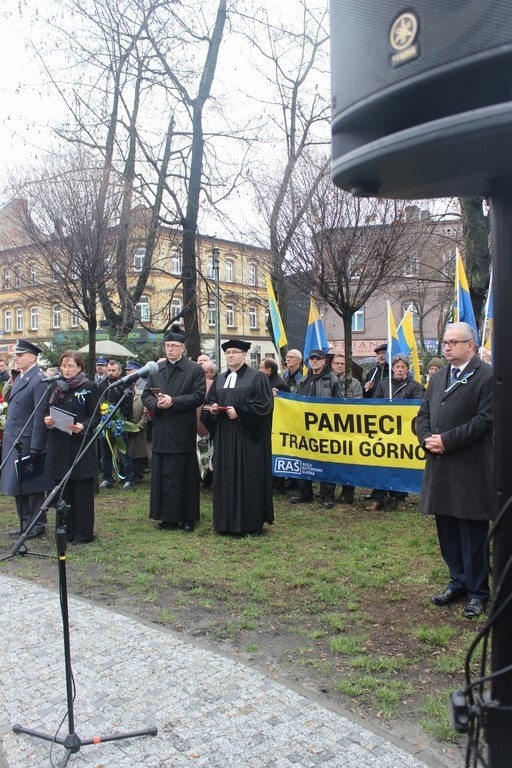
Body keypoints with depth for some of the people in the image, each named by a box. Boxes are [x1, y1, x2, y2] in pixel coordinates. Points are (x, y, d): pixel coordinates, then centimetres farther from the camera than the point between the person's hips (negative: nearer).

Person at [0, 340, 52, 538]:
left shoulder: (39, 380, -14)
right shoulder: (19, 379, 14)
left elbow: (40, 416, -18)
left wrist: (35, 447, -20)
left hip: (27, 442, -9)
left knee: (32, 485, 0)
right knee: (17, 485, 15)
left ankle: (38, 525, 11)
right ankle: (25, 523, 25)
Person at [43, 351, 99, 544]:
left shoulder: (89, 387, -3)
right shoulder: (56, 386, 11)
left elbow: (96, 416, -5)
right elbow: (49, 410, 17)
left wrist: (83, 426, -22)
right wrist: (47, 420, -5)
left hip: (81, 445, -5)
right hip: (59, 446, 5)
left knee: (82, 490, 0)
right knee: (62, 490, 8)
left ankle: (83, 533, 8)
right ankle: (66, 531, 19)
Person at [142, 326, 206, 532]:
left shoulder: (195, 369, -1)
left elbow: (199, 396, -10)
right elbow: (146, 395, 10)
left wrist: (173, 401, -18)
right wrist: (156, 403, -12)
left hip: (183, 431, -4)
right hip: (161, 430, 5)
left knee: (184, 475, 1)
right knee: (161, 474, 8)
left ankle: (187, 516, 11)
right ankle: (167, 515, 18)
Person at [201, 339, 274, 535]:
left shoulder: (257, 378, -3)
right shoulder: (220, 380, 16)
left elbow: (263, 406, -11)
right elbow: (209, 403, 16)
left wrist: (239, 412, -18)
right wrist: (212, 409, -6)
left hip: (247, 437, -6)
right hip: (224, 437, 6)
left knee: (247, 478, -3)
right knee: (225, 478, 7)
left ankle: (249, 522, 6)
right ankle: (226, 521, 16)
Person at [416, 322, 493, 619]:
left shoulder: (487, 376, -8)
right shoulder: (439, 377, 15)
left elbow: (485, 419, -16)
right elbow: (424, 414, 15)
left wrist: (446, 440, -17)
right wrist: (427, 438, -5)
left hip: (470, 469, -7)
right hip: (440, 466, 7)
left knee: (472, 534, 3)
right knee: (447, 532, 15)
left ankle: (477, 592, 17)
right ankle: (458, 582, 30)